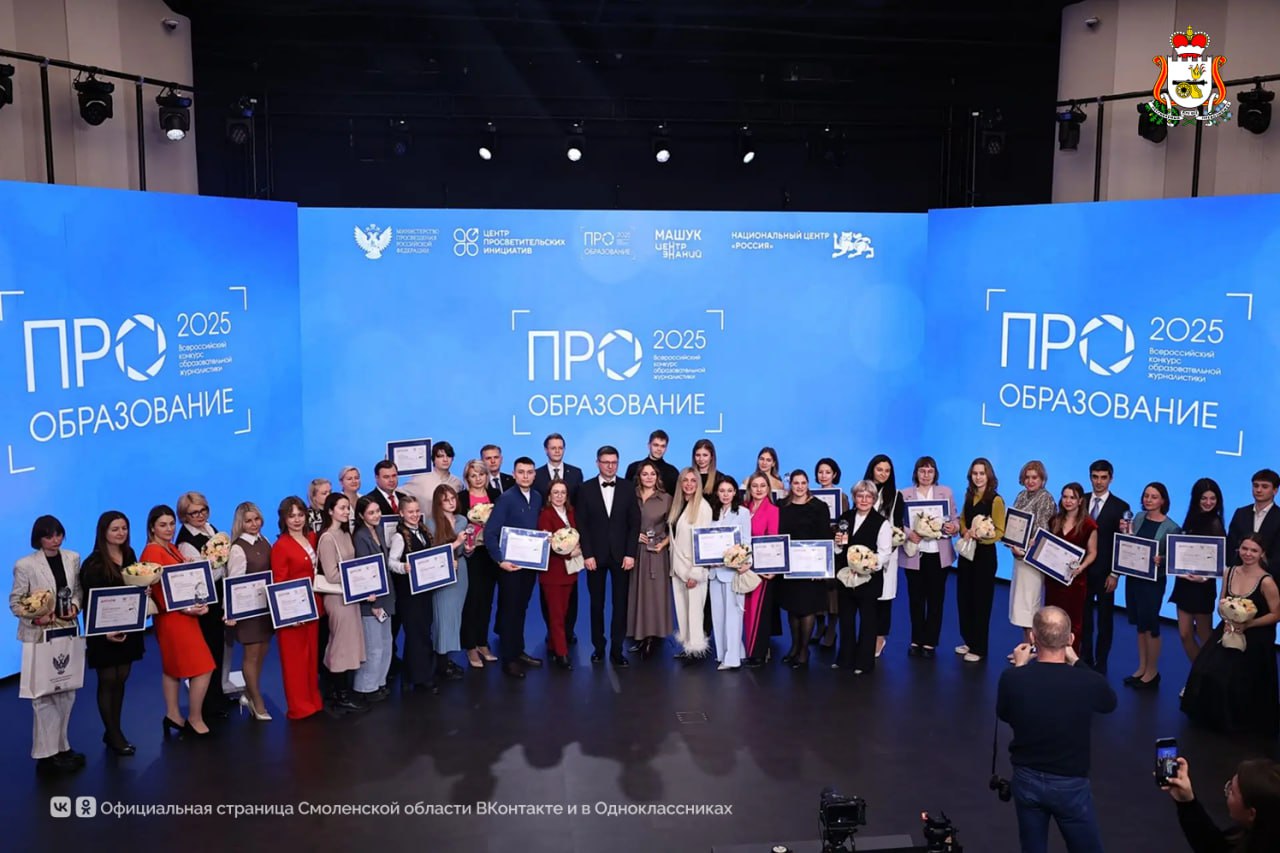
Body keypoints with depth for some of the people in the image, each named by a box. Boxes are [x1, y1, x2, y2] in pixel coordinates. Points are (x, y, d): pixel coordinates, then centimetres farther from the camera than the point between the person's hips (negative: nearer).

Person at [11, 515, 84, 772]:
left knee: (67, 692, 13)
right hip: (40, 635, -5)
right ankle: (47, 753, 10)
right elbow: (15, 603, -6)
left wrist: (75, 606, -8)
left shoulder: (73, 558, 2)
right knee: (44, 695, 1)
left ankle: (60, 746, 27)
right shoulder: (25, 565, -11)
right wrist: (35, 618, -22)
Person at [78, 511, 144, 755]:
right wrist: (104, 631, -23)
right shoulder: (93, 564, -13)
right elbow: (89, 602, -15)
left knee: (121, 680, 11)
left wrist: (146, 592, -6)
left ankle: (113, 731, 21)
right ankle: (114, 735, 13)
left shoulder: (130, 555, 7)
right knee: (108, 681, 4)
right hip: (105, 632, -6)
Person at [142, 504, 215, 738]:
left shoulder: (172, 548, 12)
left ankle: (173, 715, 26)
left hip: (185, 614, 9)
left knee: (173, 667, 16)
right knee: (203, 668, -6)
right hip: (172, 617, -9)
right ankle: (195, 719, 5)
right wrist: (186, 609, -22)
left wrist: (199, 603, -2)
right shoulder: (152, 552, -14)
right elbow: (157, 590, -18)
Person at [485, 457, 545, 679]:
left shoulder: (537, 497, 4)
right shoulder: (506, 498, -14)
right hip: (510, 563, -6)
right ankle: (508, 659, 12)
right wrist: (500, 560, -21)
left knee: (521, 608, 17)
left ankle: (519, 651, 29)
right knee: (509, 610, 4)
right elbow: (490, 533, -17)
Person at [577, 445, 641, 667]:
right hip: (595, 555, 0)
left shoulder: (628, 488, 3)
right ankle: (598, 647, 19)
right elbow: (582, 524, -2)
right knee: (596, 604, 8)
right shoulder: (586, 489, 0)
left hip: (621, 555, 0)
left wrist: (630, 554, -6)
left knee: (620, 604, 1)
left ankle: (617, 651, 7)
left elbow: (635, 523, 1)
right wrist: (587, 554, -9)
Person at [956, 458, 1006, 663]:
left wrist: (978, 536, -28)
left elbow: (999, 532, -14)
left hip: (985, 554, -6)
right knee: (964, 597, 12)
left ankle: (979, 648, 13)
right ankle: (969, 641, 27)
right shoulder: (969, 495, 7)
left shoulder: (996, 500, -13)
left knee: (981, 600, 3)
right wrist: (965, 532, -4)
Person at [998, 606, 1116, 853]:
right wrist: (1076, 664, 12)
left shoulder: (1012, 678, -19)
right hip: (1070, 784, -2)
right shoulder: (1089, 682, -22)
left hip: (1026, 779, 2)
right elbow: (1110, 704, 4)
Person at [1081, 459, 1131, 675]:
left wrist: (1115, 574, -11)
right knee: (1084, 617, 10)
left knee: (1105, 619, 9)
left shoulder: (1120, 507, -6)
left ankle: (1100, 663, 17)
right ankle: (1085, 660, 21)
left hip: (1104, 572, -3)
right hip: (1081, 569, 3)